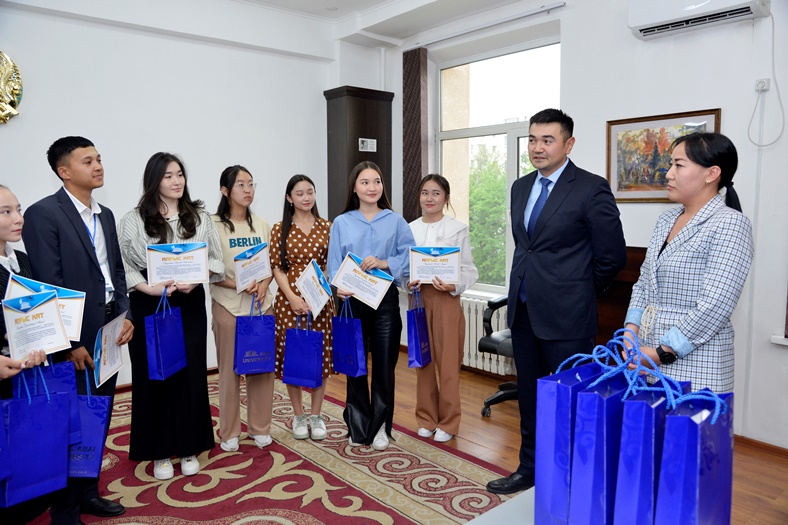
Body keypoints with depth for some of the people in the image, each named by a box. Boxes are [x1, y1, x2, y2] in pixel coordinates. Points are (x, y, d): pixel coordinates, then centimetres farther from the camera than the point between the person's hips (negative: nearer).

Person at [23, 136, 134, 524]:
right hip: (74, 342, -7)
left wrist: (125, 316, 2)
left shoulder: (105, 215, 12)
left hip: (108, 335, 7)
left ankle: (88, 492, 34)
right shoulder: (43, 214, -11)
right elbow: (47, 285, -15)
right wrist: (69, 344, -16)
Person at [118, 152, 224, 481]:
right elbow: (123, 267, -4)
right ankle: (160, 451, 19)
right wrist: (150, 288, -19)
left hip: (190, 305, 2)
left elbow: (215, 260, 5)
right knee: (154, 375, 5)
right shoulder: (133, 220, -1)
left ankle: (189, 448, 21)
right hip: (149, 306, -1)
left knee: (191, 373, 6)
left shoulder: (200, 217, 6)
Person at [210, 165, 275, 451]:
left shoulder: (261, 225, 9)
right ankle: (230, 432, 21)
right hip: (228, 306, -4)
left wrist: (263, 285, -7)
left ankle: (260, 428, 23)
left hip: (261, 305, 4)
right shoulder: (214, 226, -5)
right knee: (230, 369, 4)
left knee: (263, 367, 7)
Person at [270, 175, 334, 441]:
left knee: (321, 355, 5)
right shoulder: (280, 229, 2)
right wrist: (292, 298, -13)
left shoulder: (326, 227, 6)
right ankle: (298, 416, 21)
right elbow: (277, 268, -1)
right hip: (289, 301, -1)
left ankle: (316, 415, 21)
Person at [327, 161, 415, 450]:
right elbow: (334, 264, 0)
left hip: (386, 300, 0)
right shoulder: (341, 223, 6)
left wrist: (385, 263, -16)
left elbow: (410, 256, -1)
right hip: (352, 301, 1)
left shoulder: (395, 221, 5)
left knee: (384, 364, 5)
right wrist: (339, 287, -18)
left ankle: (380, 426, 22)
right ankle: (358, 426, 24)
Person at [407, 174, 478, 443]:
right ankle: (426, 418, 25)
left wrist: (454, 285, -21)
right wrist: (407, 282, -10)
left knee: (447, 363, 2)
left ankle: (448, 422, 17)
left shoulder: (458, 229, -2)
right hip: (418, 299, 4)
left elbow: (468, 269, -4)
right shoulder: (410, 229, 8)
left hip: (446, 300, -3)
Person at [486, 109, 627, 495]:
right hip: (523, 310, 7)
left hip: (566, 315, -7)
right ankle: (530, 469, 34)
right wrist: (529, 281, 15)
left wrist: (577, 291, 2)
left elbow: (613, 256, -7)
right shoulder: (521, 187, 10)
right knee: (529, 396, 18)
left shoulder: (591, 189, -11)